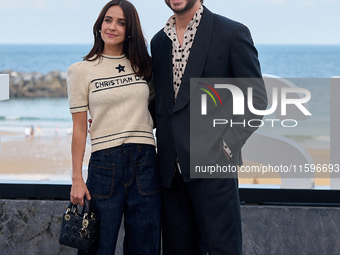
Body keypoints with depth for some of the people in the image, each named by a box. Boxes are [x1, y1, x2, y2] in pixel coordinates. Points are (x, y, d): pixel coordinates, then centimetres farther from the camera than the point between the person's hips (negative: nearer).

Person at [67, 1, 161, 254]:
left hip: (144, 161, 3)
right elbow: (79, 129, 2)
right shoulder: (82, 71, 3)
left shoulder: (143, 66, 11)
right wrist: (77, 179, -2)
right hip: (105, 163, -2)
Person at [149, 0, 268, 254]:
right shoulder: (159, 41, 15)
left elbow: (256, 98, -4)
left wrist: (226, 145, -13)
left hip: (212, 163, -5)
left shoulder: (232, 33, -3)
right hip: (171, 166, 6)